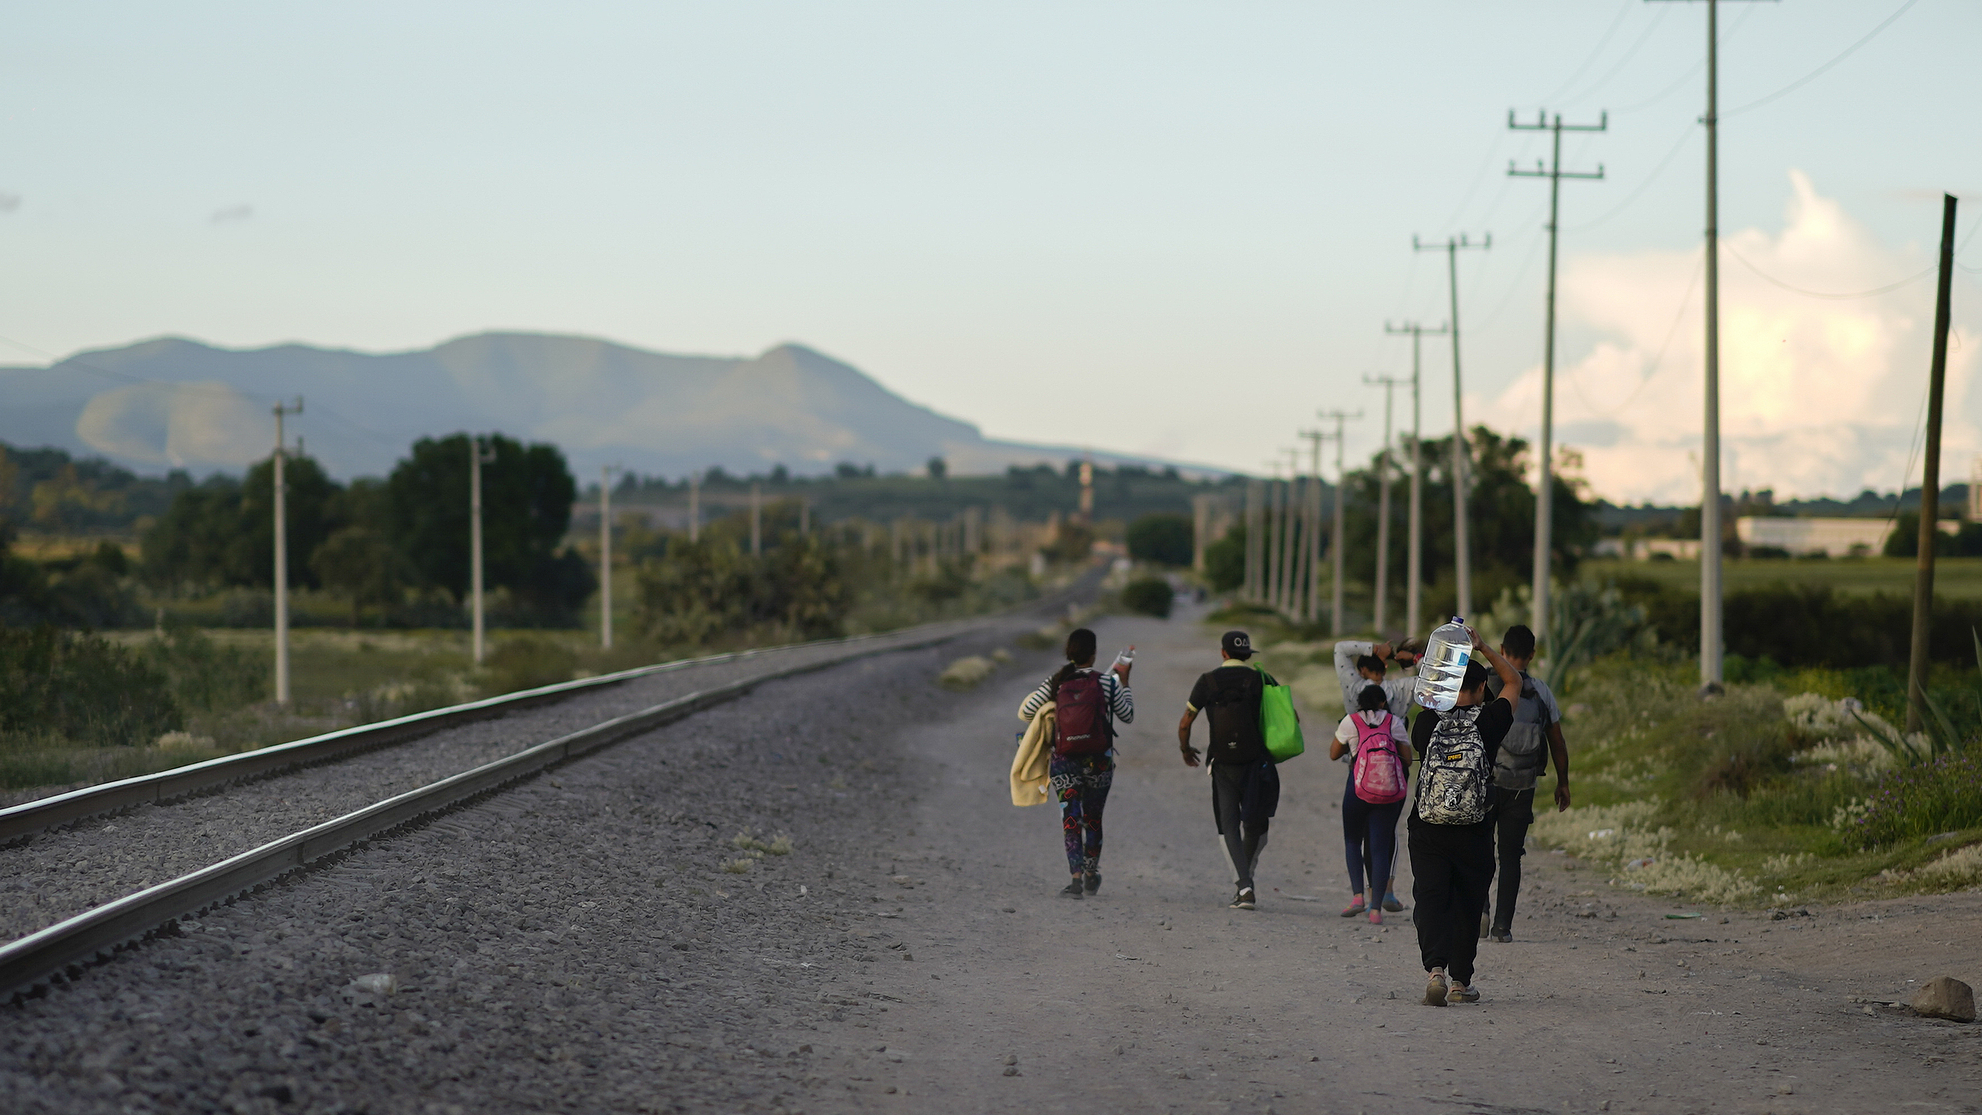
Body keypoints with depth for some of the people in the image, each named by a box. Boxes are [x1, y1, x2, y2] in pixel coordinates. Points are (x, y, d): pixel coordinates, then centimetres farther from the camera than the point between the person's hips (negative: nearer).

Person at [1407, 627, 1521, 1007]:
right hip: (1473, 833, -1)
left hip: (1427, 831, 1)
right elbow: (1513, 682, 12)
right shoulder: (1489, 721, -6)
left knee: (1430, 900, -2)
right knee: (1468, 905, 12)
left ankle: (1435, 968, -24)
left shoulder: (1427, 722, -2)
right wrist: (1482, 648, 15)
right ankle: (1460, 981, 19)